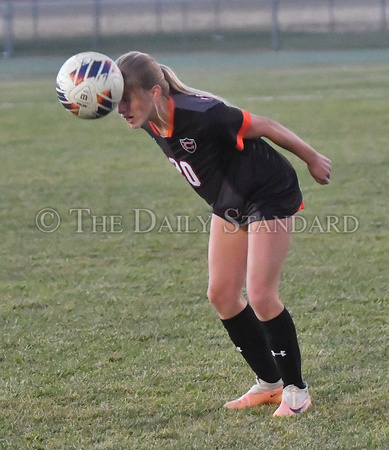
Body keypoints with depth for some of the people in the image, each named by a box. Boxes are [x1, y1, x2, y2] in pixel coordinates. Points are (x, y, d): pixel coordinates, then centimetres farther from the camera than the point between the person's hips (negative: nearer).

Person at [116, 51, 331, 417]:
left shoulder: (199, 114, -35)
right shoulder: (150, 123, -13)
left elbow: (261, 126, -22)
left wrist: (312, 159, -10)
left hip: (270, 194, -8)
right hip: (229, 202, 8)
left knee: (260, 296, -11)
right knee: (221, 295, 6)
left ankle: (296, 388, 6)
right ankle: (269, 383, 20)